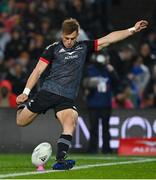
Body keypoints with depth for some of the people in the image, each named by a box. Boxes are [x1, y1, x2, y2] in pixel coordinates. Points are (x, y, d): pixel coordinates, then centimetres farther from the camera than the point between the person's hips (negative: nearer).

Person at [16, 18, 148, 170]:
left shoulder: (83, 48, 11)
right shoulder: (53, 49, 2)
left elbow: (108, 39, 9)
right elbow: (38, 71, 2)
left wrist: (132, 30, 4)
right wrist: (26, 92, -7)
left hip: (67, 99, 1)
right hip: (47, 92, -1)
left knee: (70, 124, -26)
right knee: (21, 122, 4)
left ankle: (60, 160, -33)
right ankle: (22, 106, 37)